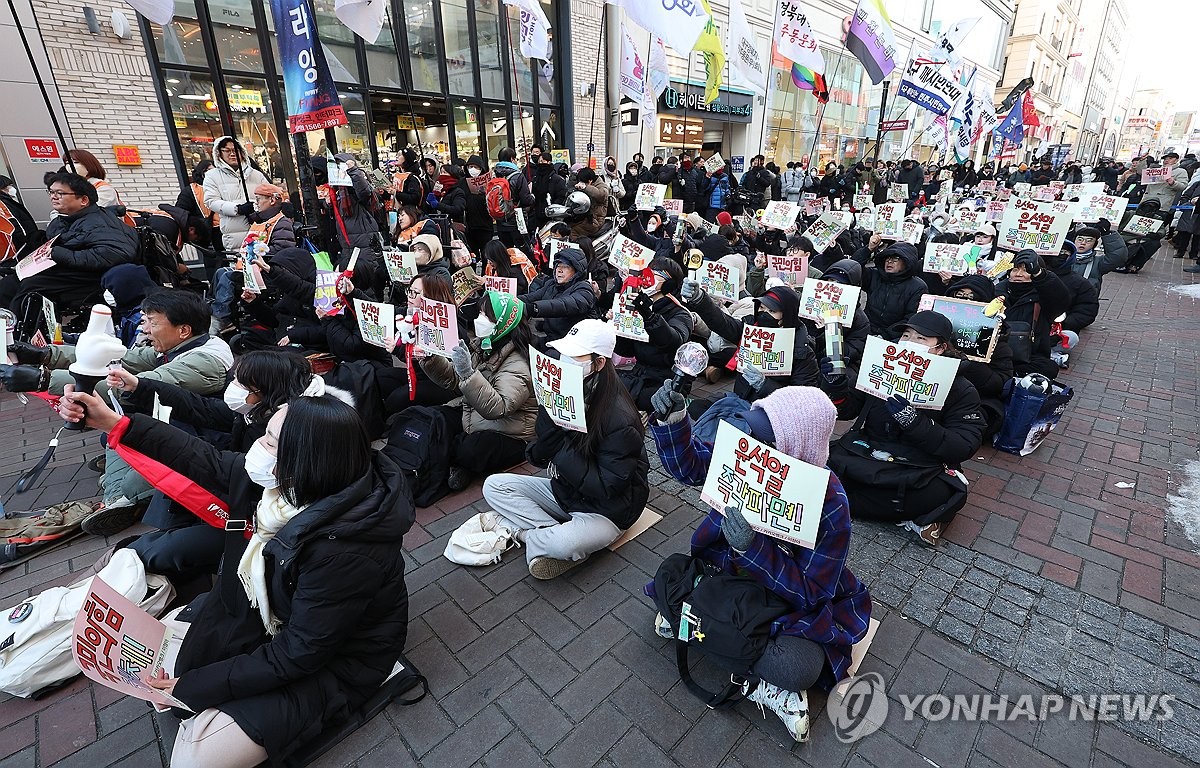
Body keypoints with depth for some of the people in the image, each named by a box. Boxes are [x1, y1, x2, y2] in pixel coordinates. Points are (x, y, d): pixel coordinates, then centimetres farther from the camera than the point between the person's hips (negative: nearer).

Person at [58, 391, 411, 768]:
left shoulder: (344, 552, -39)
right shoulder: (276, 479, -18)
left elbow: (298, 655, -27)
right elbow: (206, 460, 0)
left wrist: (194, 686, -17)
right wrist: (114, 423, -2)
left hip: (327, 662, -7)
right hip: (267, 614, 8)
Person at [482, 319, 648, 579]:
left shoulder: (620, 419, -26)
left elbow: (605, 488, -25)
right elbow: (539, 456, -8)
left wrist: (562, 450, -22)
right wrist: (551, 409, -24)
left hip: (606, 509, -7)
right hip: (564, 489, 7)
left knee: (562, 545, -36)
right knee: (494, 485, -4)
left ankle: (518, 529, -5)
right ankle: (553, 533, -13)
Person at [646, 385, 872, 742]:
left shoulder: (829, 505, -29)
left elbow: (812, 592, -25)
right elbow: (688, 465, -7)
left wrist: (753, 548, -39)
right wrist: (672, 422, -26)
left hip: (799, 601, -3)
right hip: (731, 567, 4)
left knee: (794, 668, -27)